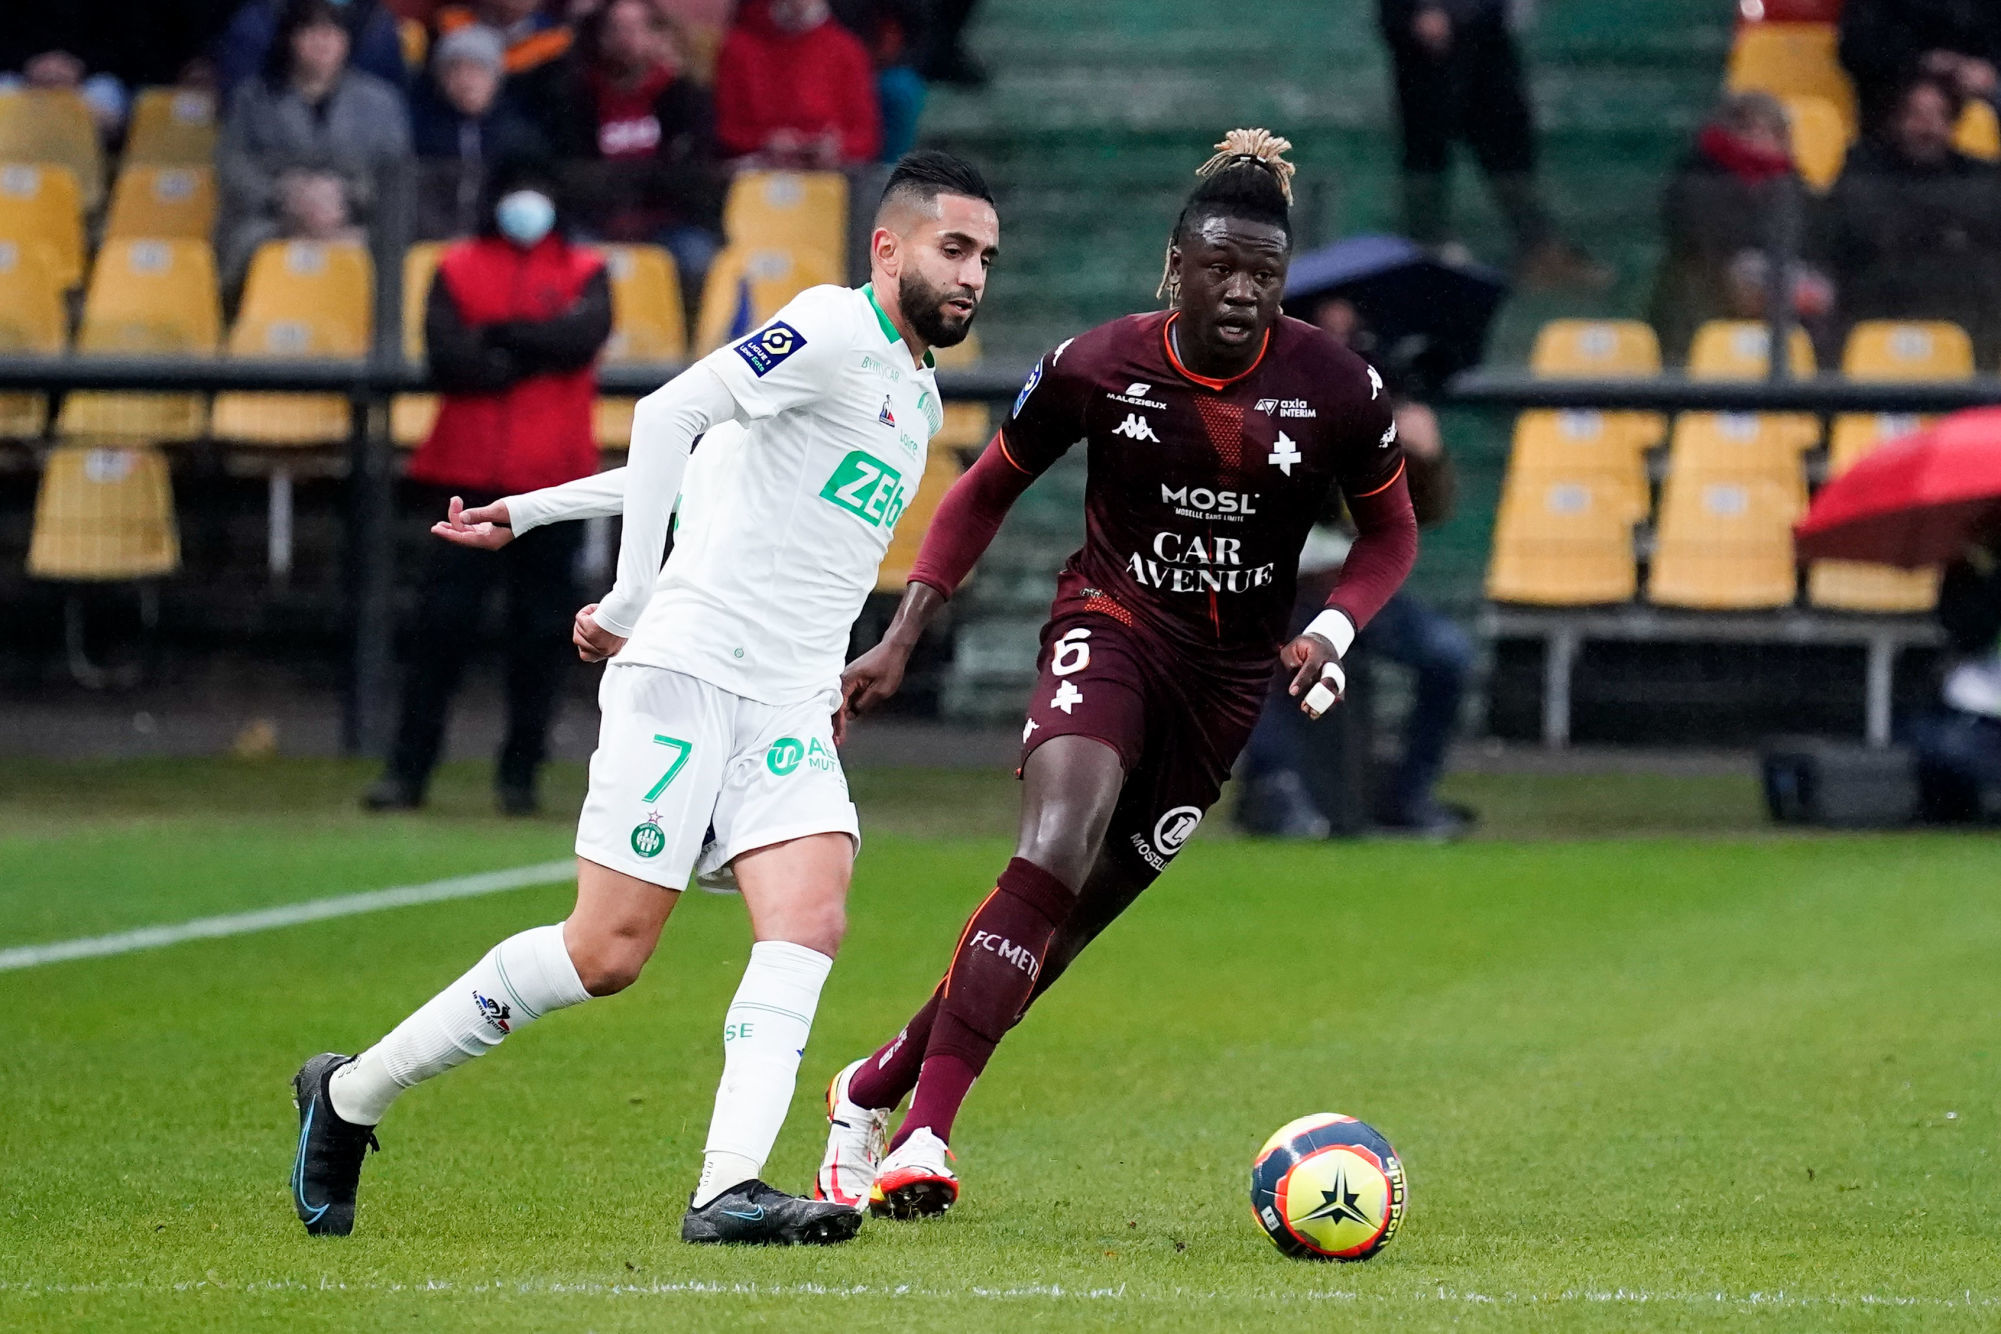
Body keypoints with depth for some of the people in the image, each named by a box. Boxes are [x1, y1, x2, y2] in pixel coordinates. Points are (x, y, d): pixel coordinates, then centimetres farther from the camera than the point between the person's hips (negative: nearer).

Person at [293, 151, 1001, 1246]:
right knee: (607, 951, -8)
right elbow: (671, 416, -18)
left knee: (809, 918, -17)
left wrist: (536, 508, 25)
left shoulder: (918, 399, 21)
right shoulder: (836, 329, -7)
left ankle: (727, 1190, -28)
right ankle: (349, 1096, 9)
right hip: (687, 671, -8)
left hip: (790, 707, 8)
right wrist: (632, 599, -18)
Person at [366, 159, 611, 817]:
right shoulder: (458, 269, 9)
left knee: (541, 629, 2)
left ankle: (520, 774, 9)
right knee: (443, 620, -5)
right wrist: (535, 357, -9)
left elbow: (585, 332, -12)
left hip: (552, 476, 1)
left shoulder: (584, 274, 10)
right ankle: (408, 769, -2)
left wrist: (502, 335, -8)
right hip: (468, 473, -1)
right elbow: (447, 356, -7)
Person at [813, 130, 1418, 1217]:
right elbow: (987, 489, 5)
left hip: (1228, 676, 2)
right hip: (1108, 628, -2)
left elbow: (1389, 532, 7)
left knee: (1070, 922, 2)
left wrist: (1330, 633, -13)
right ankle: (924, 1135, -30)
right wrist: (902, 637, -2)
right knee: (1053, 856, -28)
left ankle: (872, 1091, 23)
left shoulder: (1336, 387, -8)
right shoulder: (1097, 367, -9)